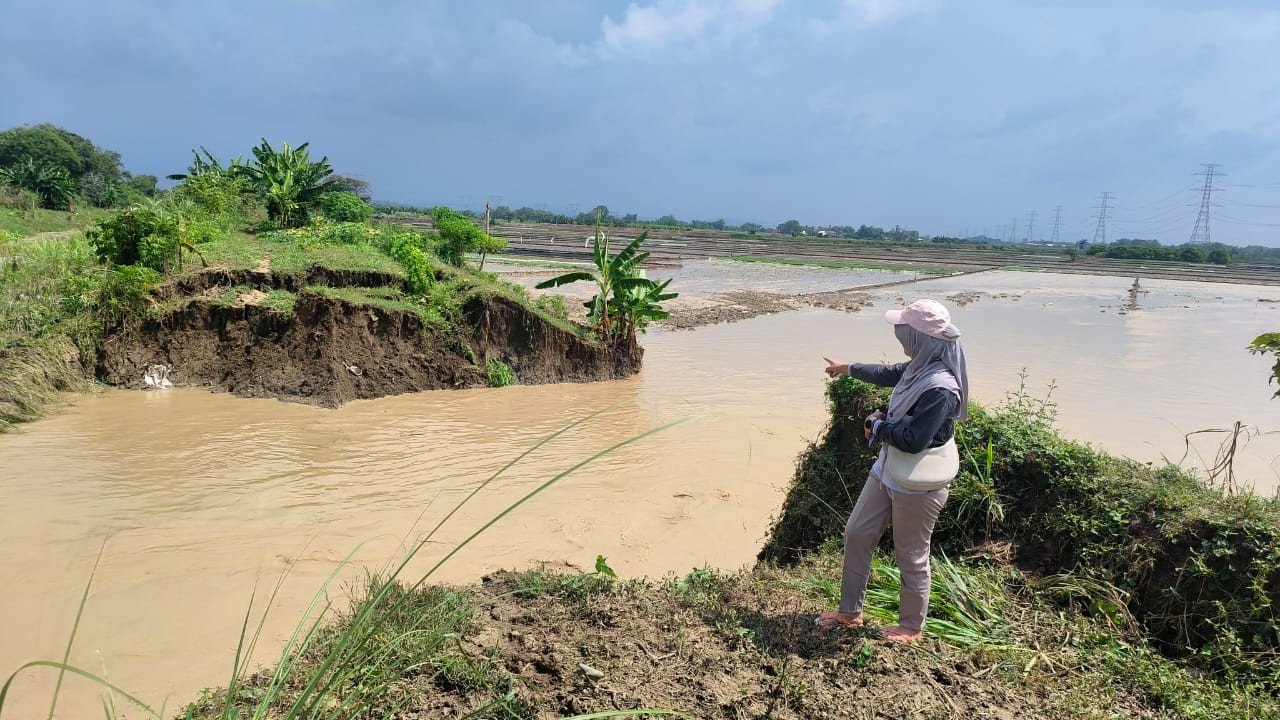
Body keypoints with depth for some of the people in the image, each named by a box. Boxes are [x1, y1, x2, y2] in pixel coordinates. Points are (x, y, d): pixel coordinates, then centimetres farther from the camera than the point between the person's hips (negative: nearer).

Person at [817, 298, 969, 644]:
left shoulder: (941, 388, -28)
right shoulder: (919, 368, 0)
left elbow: (913, 438, -29)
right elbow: (887, 374, 21)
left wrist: (876, 425, -12)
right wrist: (847, 368, 35)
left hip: (918, 485, -10)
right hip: (888, 471, 10)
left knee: (912, 557, 9)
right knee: (856, 534, 16)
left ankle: (911, 627, 32)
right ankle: (850, 612, 32)